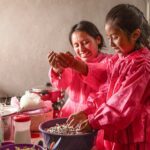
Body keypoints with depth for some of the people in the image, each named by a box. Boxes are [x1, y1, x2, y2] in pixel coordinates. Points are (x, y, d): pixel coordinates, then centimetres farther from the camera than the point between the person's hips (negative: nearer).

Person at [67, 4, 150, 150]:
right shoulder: (116, 61, 7)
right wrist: (87, 112, -3)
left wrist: (93, 121, -16)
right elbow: (105, 93, 9)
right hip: (117, 134, 7)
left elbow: (124, 104, -22)